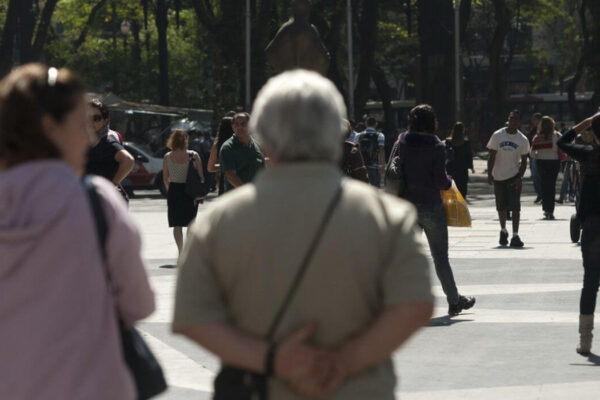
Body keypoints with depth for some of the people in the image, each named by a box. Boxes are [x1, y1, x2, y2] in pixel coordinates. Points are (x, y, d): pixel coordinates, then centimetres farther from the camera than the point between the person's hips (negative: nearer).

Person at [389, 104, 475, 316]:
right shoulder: (436, 147, -11)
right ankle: (454, 300, 16)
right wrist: (449, 182, 7)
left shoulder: (401, 144, 0)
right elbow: (440, 181, -15)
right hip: (431, 207, -3)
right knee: (440, 256, 7)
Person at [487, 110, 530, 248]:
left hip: (514, 177, -1)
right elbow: (492, 156, 0)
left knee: (515, 207, -10)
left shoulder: (523, 140, -2)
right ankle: (503, 231, 34)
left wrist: (519, 177, -12)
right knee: (501, 207, 12)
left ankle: (515, 236, -10)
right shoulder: (497, 136, -3)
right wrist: (489, 174, -7)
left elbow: (524, 161, 1)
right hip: (498, 177, 1)